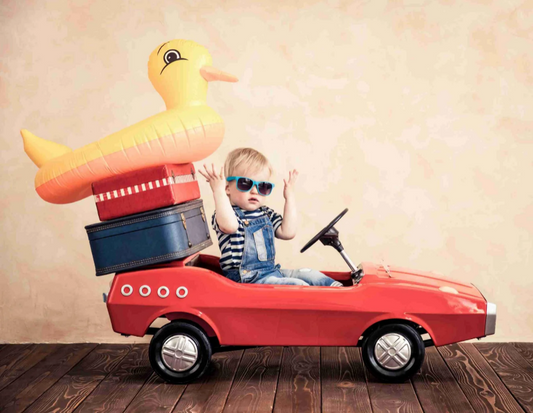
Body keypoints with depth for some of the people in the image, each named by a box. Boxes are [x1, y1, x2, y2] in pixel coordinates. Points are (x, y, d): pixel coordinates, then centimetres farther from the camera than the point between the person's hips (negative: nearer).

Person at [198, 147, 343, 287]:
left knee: (311, 275, 4)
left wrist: (289, 197, 5)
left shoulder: (266, 214, 14)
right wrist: (218, 190, -32)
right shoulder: (227, 213, -9)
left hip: (273, 271, 8)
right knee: (297, 285, -22)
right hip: (247, 280, -8)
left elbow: (287, 233, 2)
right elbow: (229, 225, -35)